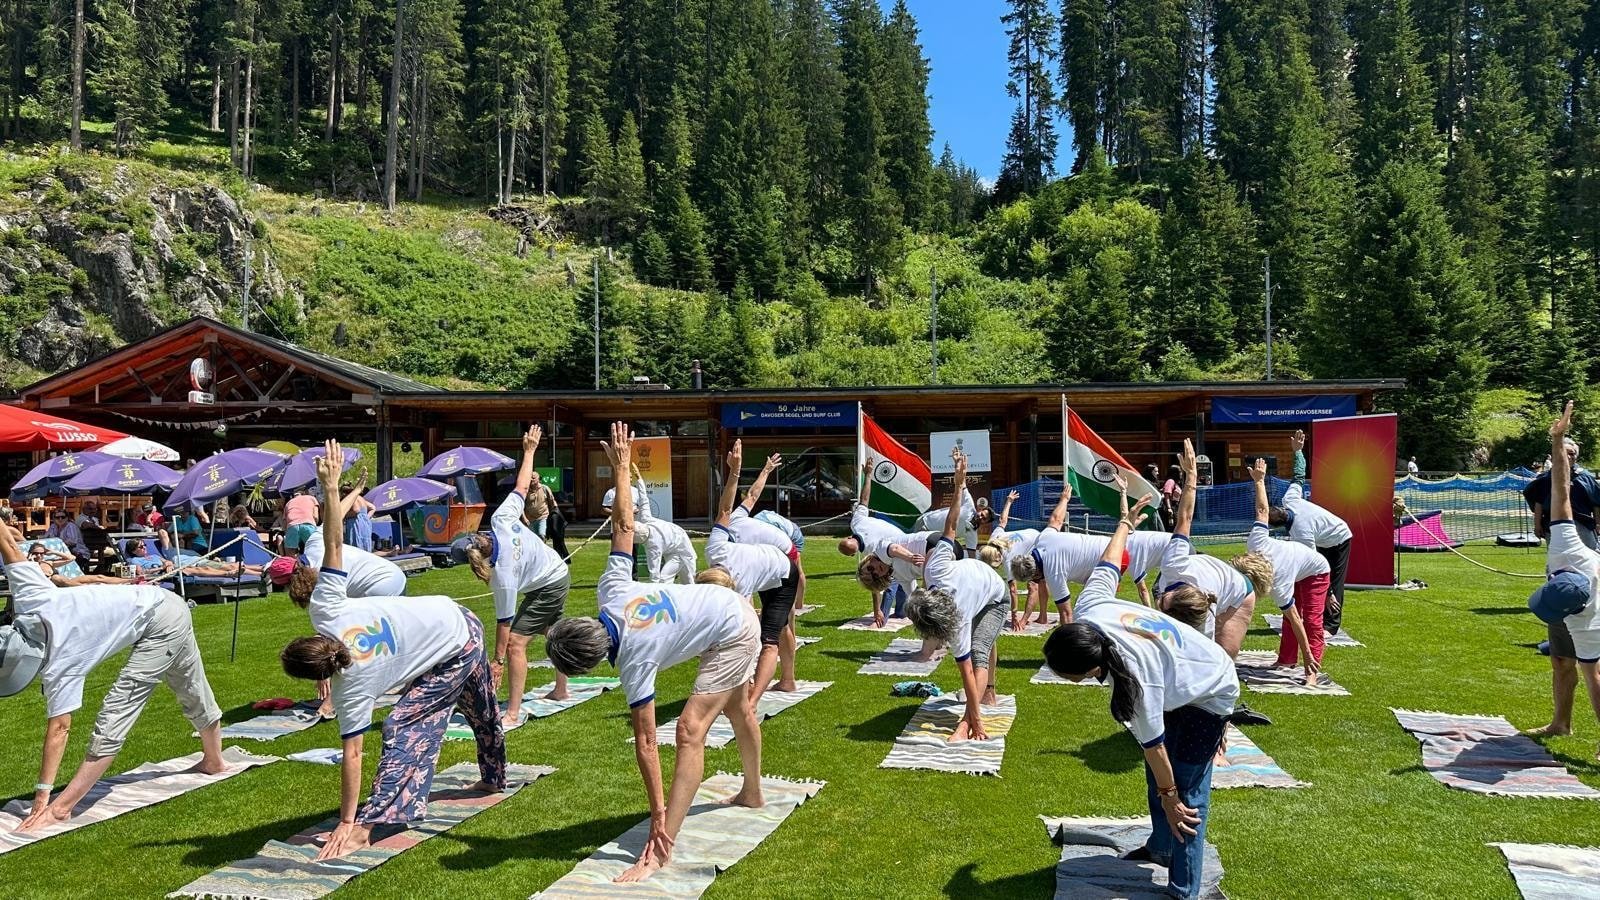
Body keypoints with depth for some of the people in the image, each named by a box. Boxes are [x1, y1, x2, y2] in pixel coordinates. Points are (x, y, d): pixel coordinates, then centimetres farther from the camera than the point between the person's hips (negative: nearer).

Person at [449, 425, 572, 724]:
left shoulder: (503, 576, -34)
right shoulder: (501, 520, -23)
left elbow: (504, 622, -28)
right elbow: (522, 486, -11)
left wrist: (498, 660, -21)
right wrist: (529, 451, 1)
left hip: (548, 587, -10)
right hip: (559, 573, 10)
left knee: (515, 641, -16)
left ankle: (513, 713, -16)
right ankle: (561, 690, 43)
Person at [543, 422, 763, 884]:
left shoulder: (634, 661, -31)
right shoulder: (612, 592, -18)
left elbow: (645, 741, -28)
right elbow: (623, 525, -12)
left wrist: (658, 813, -24)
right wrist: (621, 469, -1)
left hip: (733, 636, -9)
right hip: (733, 608, 9)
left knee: (690, 729, -19)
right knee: (739, 709, 27)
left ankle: (662, 852, -22)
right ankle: (752, 793, 49)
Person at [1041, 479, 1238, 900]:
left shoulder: (1136, 682, -42)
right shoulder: (1088, 611, -27)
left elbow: (1153, 744, -28)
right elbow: (1107, 566, -10)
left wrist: (1169, 797, -14)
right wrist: (1125, 523, 9)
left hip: (1211, 692, -8)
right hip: (1180, 678, 8)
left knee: (1186, 792, -9)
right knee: (1158, 773, 17)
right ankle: (1161, 849, 36)